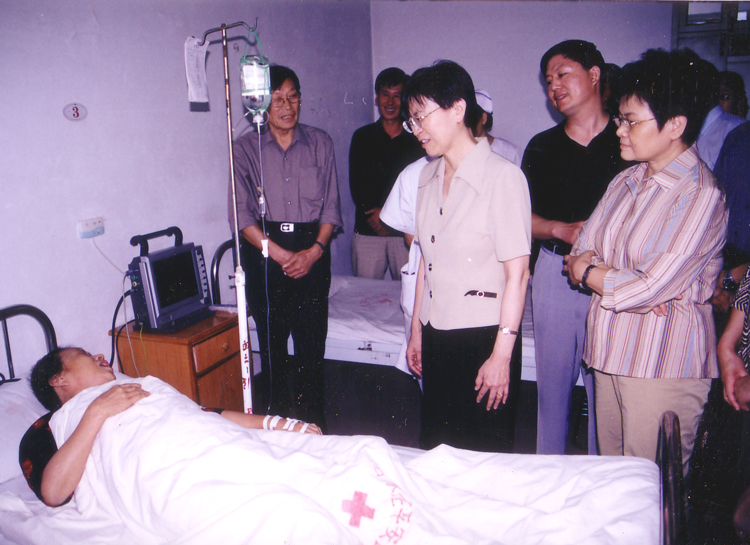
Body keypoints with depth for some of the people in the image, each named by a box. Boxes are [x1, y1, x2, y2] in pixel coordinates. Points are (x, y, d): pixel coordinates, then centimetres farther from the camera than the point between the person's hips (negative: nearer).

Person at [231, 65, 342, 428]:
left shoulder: (320, 143, 8)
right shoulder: (245, 148, 3)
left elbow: (331, 206, 6)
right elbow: (242, 214, -4)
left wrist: (314, 251, -9)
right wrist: (281, 255, -12)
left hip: (313, 251, 1)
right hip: (264, 252, -1)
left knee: (312, 341, 1)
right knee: (272, 343, 2)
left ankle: (312, 426, 14)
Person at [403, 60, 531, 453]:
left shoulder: (502, 176, -13)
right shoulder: (429, 176, 9)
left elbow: (517, 273, -15)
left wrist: (502, 354, -16)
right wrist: (417, 331, 15)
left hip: (483, 337, -6)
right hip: (437, 337, 7)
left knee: (482, 456, 7)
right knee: (435, 449, 16)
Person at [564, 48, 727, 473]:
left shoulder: (701, 196, -15)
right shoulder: (626, 182, 9)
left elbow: (652, 288, -20)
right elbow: (580, 255, 7)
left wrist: (589, 272, -4)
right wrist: (617, 277, -13)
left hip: (663, 365, -7)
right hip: (611, 354, 7)